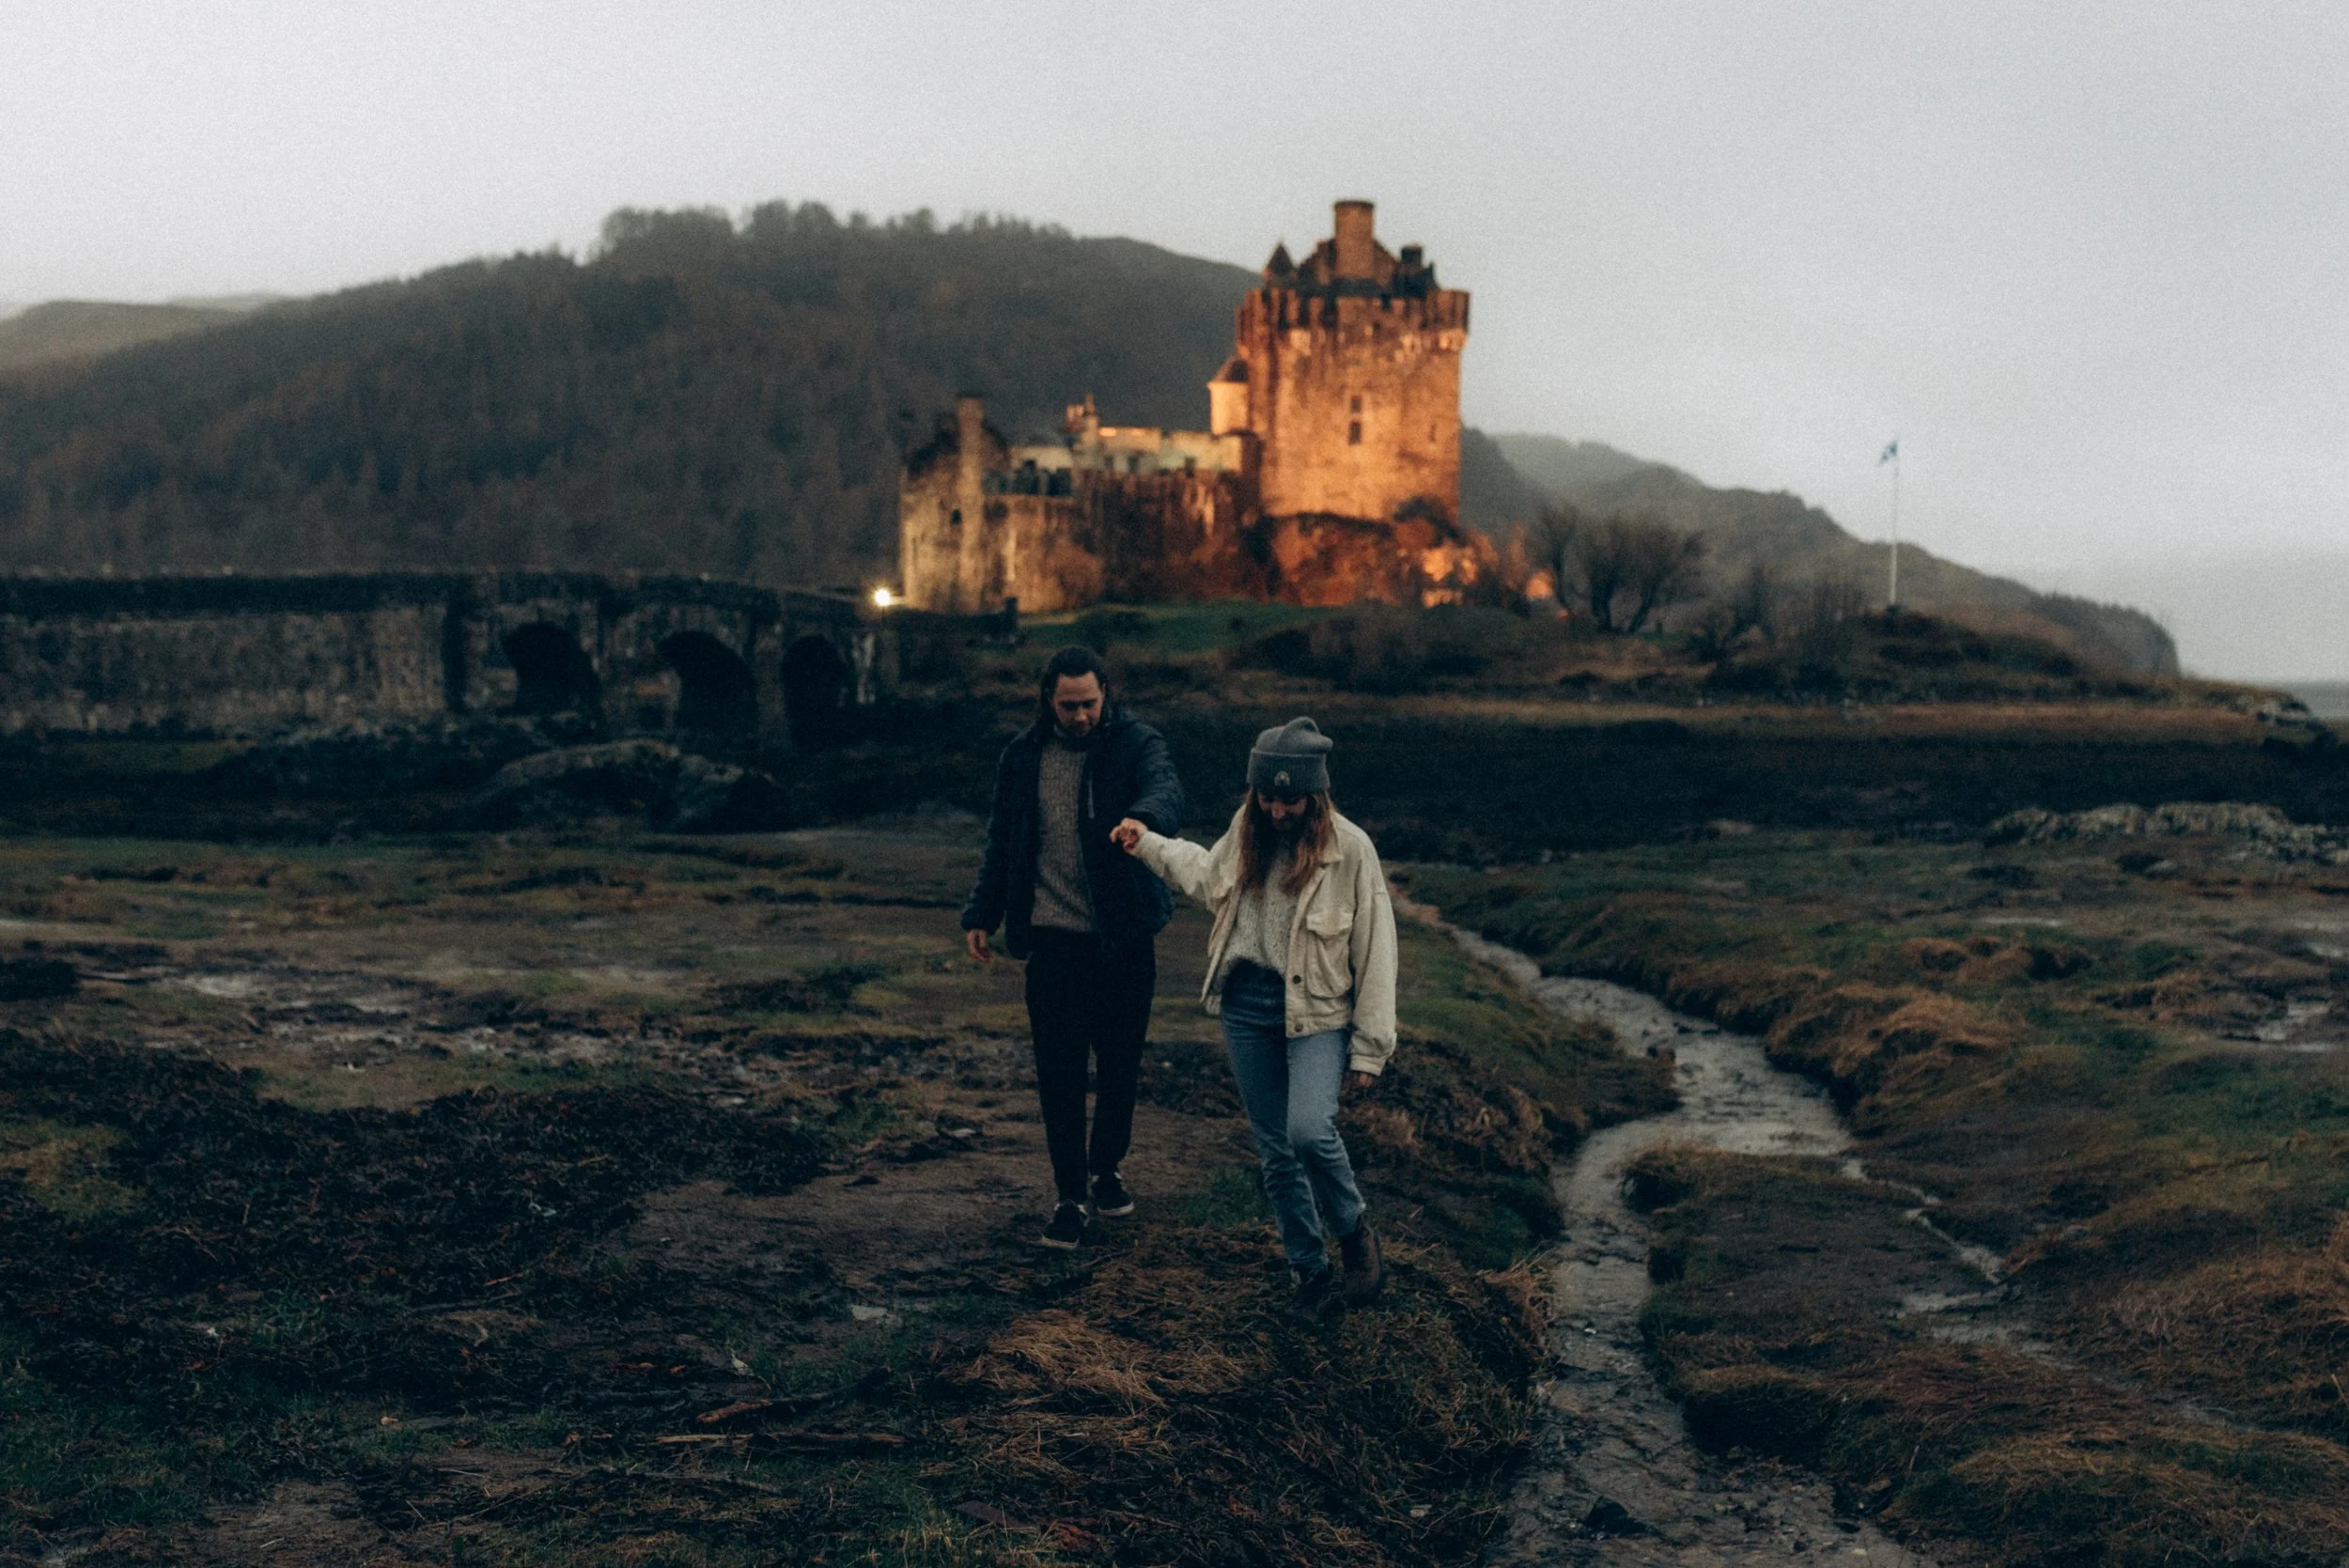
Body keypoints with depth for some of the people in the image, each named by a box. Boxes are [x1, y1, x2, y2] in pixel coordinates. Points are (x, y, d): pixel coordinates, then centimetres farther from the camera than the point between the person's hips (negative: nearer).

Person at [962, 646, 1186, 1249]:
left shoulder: (1137, 744, -6)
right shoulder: (1025, 756, 4)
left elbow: (1167, 789, -29)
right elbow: (1002, 840, 14)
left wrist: (1143, 816, -52)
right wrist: (981, 914, 9)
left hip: (1125, 936, -1)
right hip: (1053, 935, 1)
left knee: (1121, 1062, 11)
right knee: (1060, 1070, 0)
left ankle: (1107, 1168, 33)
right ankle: (1070, 1196, 8)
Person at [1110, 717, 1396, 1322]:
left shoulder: (1349, 849, -11)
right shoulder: (1246, 833, 3)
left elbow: (1375, 953, -7)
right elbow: (1208, 876, 28)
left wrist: (1369, 1048, -7)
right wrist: (1148, 844, 25)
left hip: (1317, 1011, -5)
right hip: (1247, 1007, 5)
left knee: (1310, 1131, -24)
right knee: (1276, 1152, 7)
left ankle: (1354, 1231, 4)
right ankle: (1310, 1272, 23)